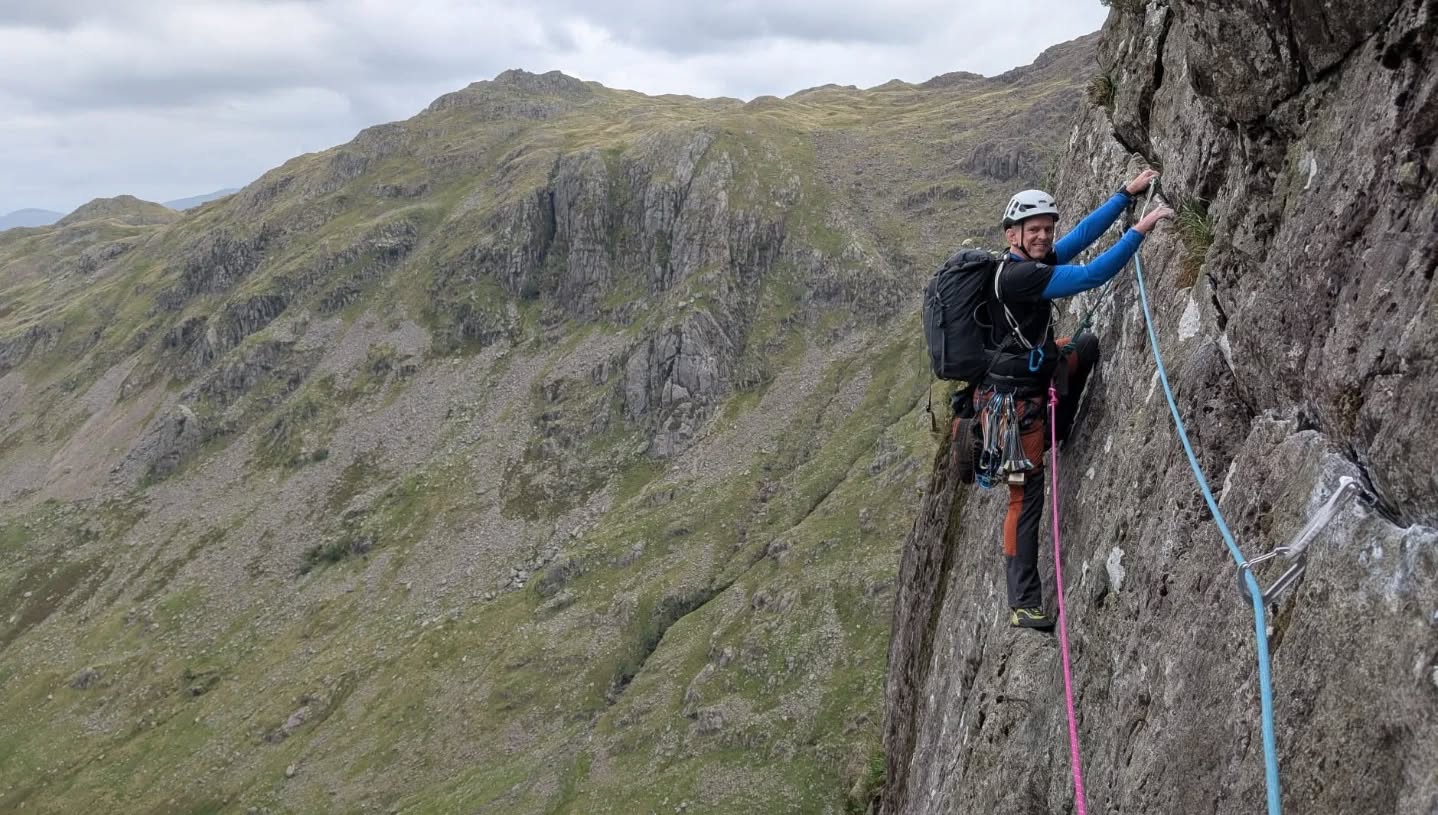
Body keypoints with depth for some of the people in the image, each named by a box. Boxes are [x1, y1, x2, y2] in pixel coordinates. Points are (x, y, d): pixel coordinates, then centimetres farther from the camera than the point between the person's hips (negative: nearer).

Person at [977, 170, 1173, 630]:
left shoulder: (1033, 263, 6)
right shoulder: (1017, 276, -23)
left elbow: (1083, 233, 10)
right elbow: (1093, 276, -26)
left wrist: (1128, 193, 11)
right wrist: (1141, 230, -22)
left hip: (1032, 381, 10)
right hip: (1013, 401, -10)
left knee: (1087, 345, 24)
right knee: (1026, 496, -5)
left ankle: (1055, 436, 25)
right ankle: (1023, 604, 3)